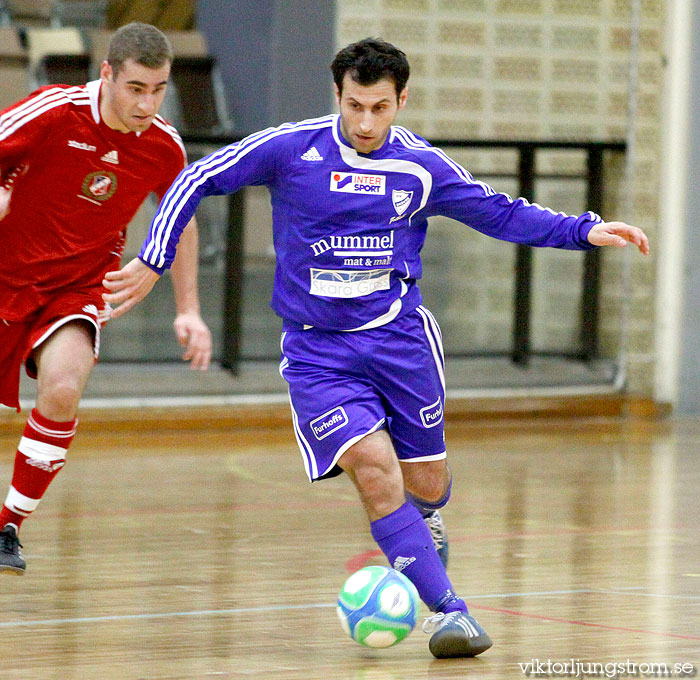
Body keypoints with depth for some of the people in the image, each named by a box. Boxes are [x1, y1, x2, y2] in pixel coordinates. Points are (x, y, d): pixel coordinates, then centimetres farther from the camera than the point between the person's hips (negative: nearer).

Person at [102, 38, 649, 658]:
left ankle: (425, 525, 46)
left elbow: (500, 213, 9)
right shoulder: (291, 149, -9)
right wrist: (153, 261, -3)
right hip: (316, 349, -2)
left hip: (399, 335, 2)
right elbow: (199, 178, 0)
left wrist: (584, 231, -2)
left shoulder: (421, 166, -2)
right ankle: (447, 608, -17)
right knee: (372, 467, -21)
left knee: (425, 487, 6)